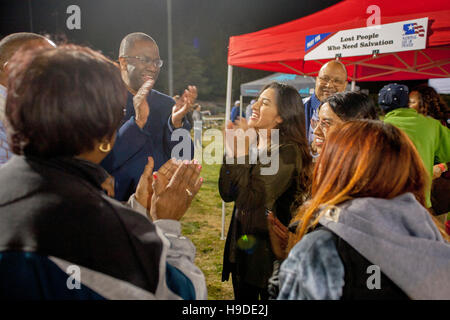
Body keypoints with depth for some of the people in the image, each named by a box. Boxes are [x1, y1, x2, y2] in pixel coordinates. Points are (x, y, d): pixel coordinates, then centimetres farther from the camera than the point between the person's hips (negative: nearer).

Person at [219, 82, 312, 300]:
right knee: (243, 296, 22)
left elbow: (253, 200, -26)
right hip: (240, 240, 6)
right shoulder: (252, 143, 1)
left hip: (269, 249, -6)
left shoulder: (288, 151, -18)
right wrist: (230, 151, -12)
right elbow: (227, 194, -2)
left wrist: (242, 153, -23)